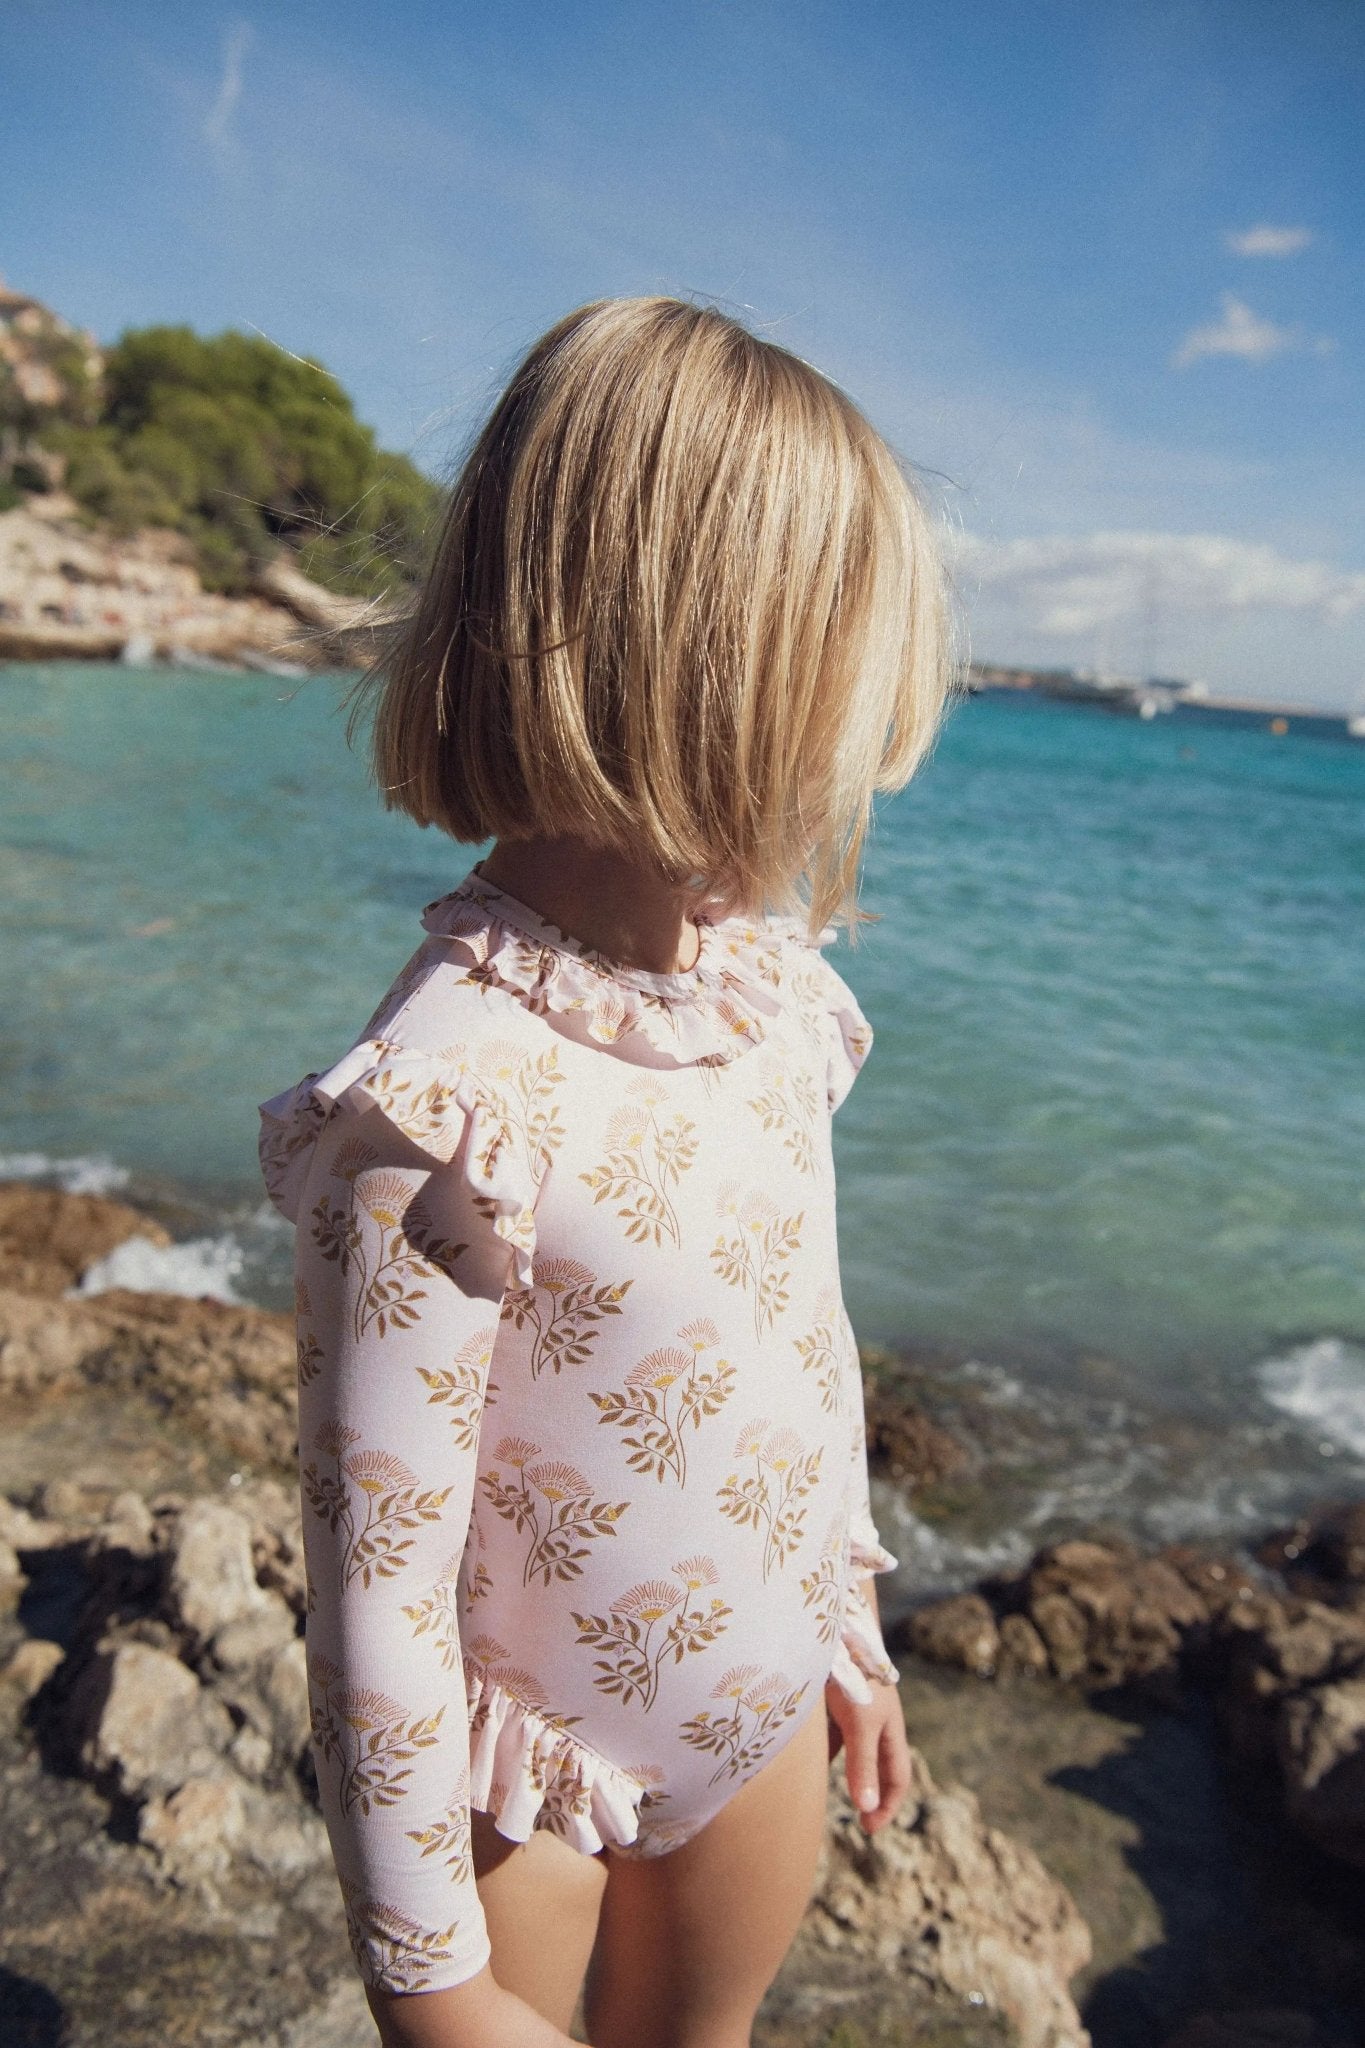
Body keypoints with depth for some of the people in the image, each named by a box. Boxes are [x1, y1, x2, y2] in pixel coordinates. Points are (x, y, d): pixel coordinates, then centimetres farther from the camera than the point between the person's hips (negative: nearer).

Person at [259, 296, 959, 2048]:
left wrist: (849, 1622, 13)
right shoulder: (452, 1110, -32)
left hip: (757, 1703, 6)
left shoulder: (771, 978, -10)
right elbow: (374, 1575, -24)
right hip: (528, 1764, -5)